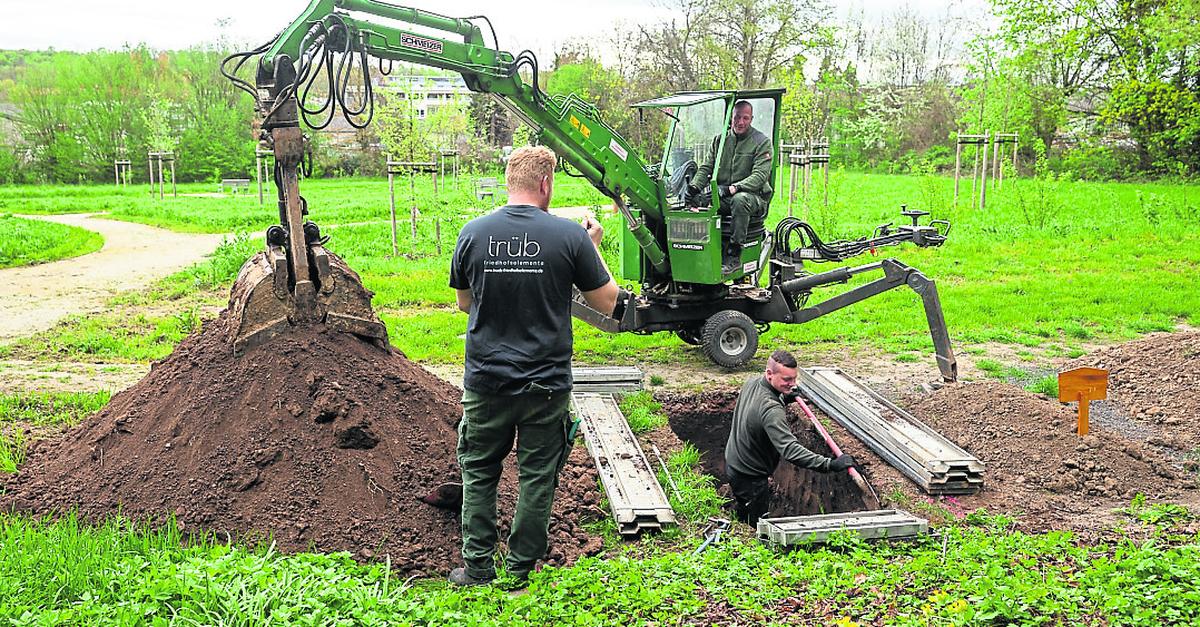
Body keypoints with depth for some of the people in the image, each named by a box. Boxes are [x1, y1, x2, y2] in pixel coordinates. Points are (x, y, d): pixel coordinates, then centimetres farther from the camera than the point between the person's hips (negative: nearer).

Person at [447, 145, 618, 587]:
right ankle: (520, 571, 23)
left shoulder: (473, 233, -4)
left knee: (479, 474, 17)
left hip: (486, 382, 2)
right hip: (546, 383, -1)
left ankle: (477, 568, 23)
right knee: (537, 478, 13)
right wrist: (594, 247, 11)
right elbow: (607, 302, -1)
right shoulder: (570, 236, -11)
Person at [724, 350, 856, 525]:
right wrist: (830, 465, -48)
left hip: (732, 462, 9)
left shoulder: (752, 382, -7)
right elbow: (790, 449, -44)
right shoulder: (771, 410, -36)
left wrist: (783, 398, 11)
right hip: (749, 476, -9)